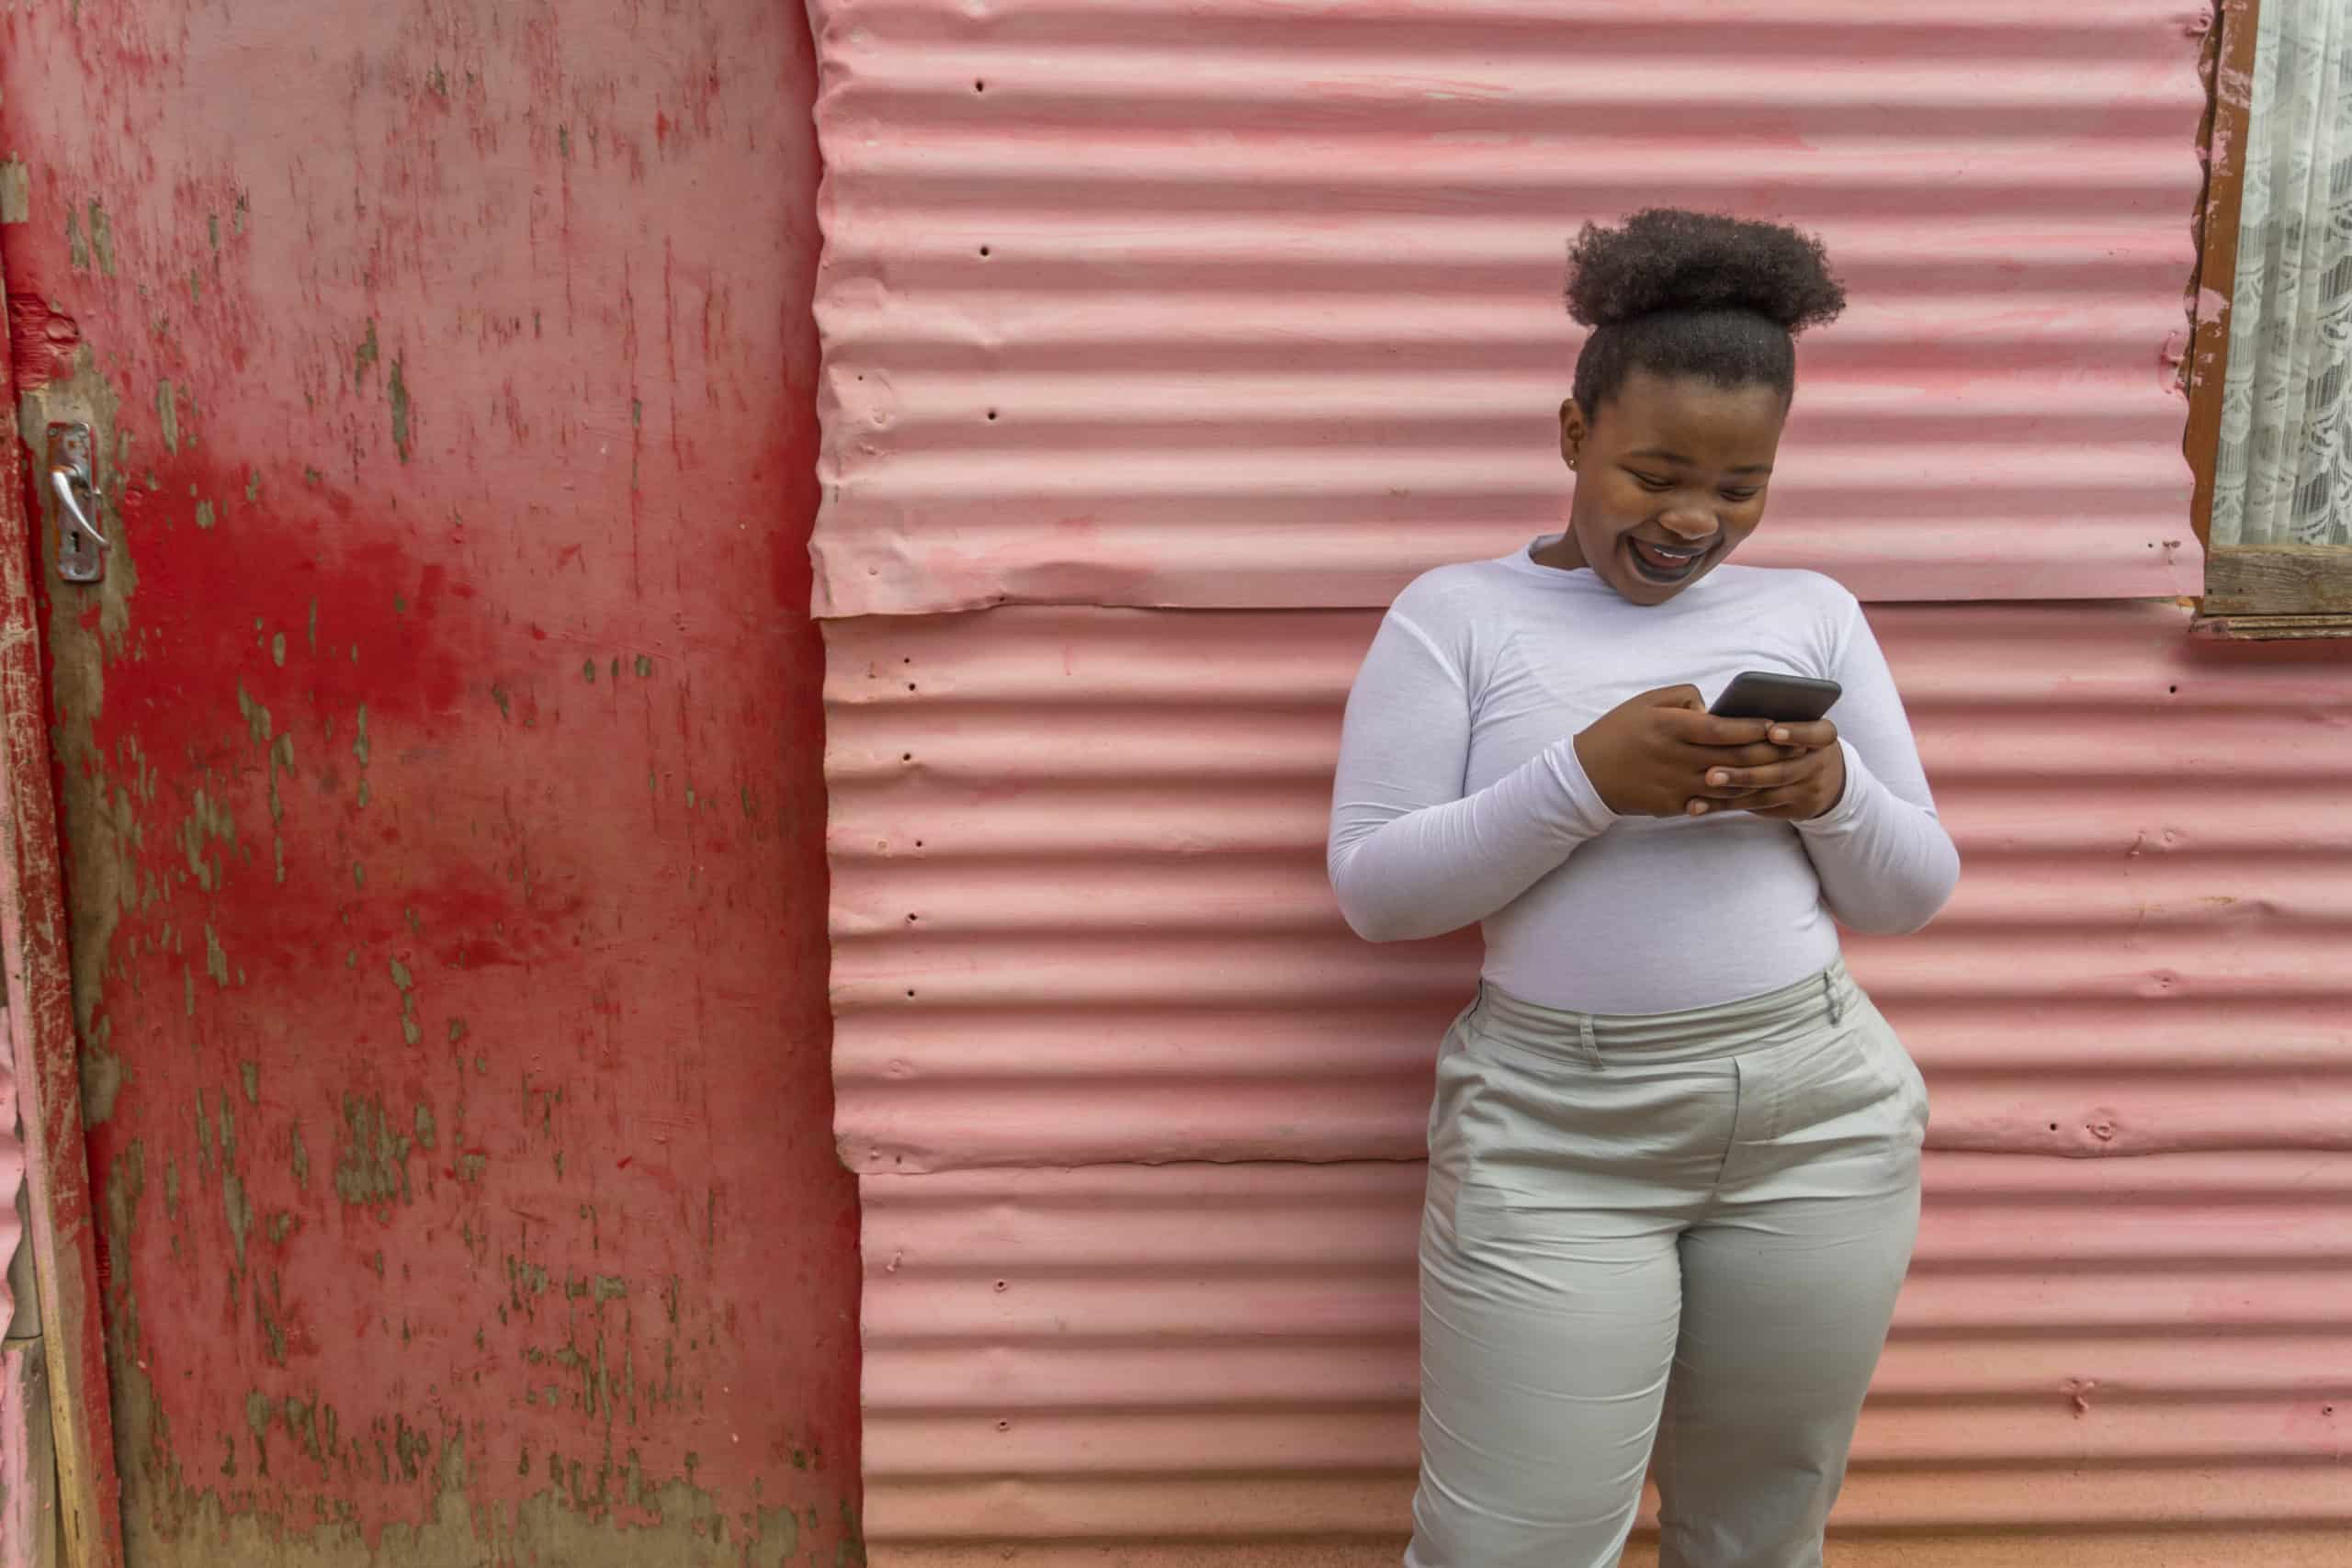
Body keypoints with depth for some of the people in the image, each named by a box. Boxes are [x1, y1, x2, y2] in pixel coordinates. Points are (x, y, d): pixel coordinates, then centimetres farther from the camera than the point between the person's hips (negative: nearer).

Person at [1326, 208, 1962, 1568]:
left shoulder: (1814, 612, 8)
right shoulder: (1458, 614, 0)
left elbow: (1914, 895, 10)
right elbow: (1372, 888, -6)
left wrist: (1831, 790, -12)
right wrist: (1586, 775, -18)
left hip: (1821, 1115, 3)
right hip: (1555, 1131, -3)